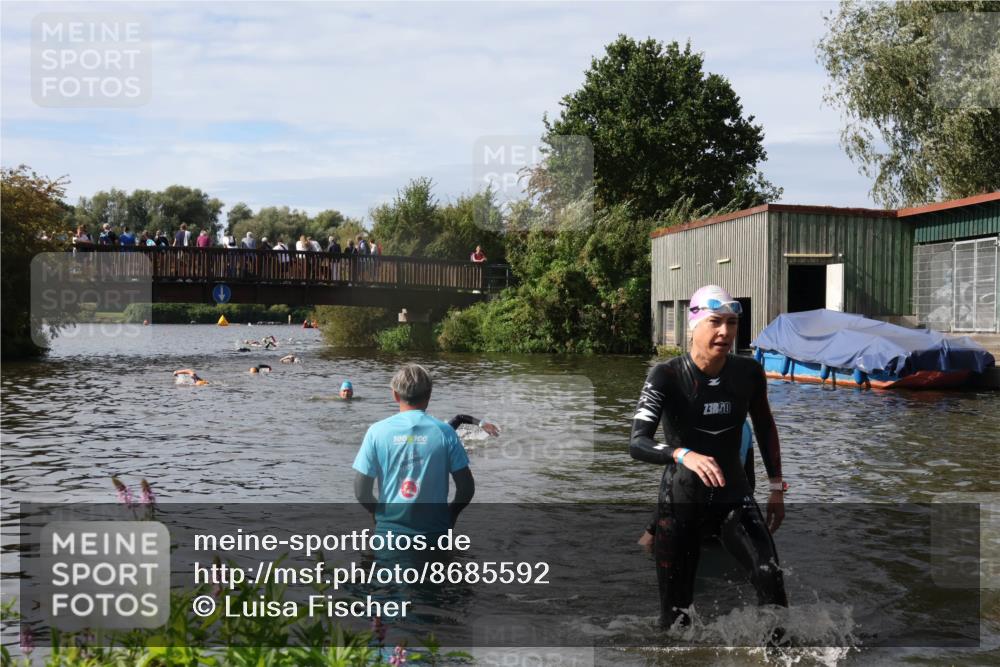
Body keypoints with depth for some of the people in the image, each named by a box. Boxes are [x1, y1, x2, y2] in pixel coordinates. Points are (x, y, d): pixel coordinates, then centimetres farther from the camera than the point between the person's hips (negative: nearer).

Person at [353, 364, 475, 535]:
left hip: (390, 529, 0)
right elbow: (466, 488, -4)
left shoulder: (377, 431, -4)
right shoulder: (444, 432, -5)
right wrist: (451, 514, 15)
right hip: (434, 532, 0)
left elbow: (361, 491, -5)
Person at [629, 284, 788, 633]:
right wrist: (683, 455, -46)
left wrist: (776, 487, 12)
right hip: (680, 502, -2)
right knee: (676, 611, 4)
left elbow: (765, 427, 13)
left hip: (734, 496, 2)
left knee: (770, 576, -21)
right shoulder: (666, 376, -17)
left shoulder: (749, 372, -5)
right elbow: (637, 443, -27)